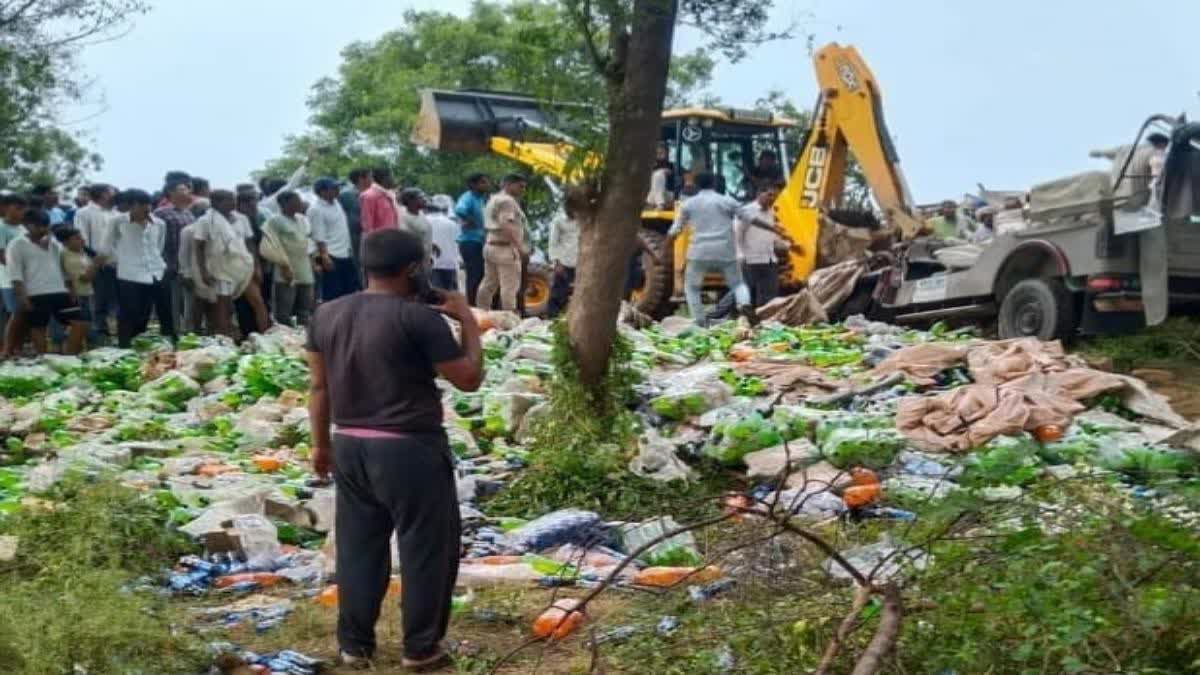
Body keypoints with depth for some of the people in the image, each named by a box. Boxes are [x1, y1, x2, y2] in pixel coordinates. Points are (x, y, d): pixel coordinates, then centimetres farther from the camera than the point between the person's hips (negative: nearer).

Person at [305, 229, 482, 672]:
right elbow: (469, 378, -9)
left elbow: (319, 386, 10)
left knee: (358, 546, 16)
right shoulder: (419, 317, -15)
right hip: (410, 449, -6)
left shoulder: (326, 315, 5)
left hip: (349, 447, 7)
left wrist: (321, 444, 20)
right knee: (427, 547, 8)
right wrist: (468, 320, 1)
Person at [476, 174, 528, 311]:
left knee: (489, 284, 14)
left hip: (490, 245, 10)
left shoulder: (493, 199, 19)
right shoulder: (507, 200, -13)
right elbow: (506, 227, -24)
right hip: (505, 248, -10)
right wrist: (520, 247, -28)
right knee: (510, 286, -9)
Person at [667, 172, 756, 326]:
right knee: (737, 283, 15)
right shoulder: (727, 201, 6)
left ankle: (699, 322, 7)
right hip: (725, 251, 0)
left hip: (700, 252, 0)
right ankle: (745, 304, -15)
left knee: (691, 287, 16)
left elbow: (674, 230, 12)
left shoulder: (689, 204, 8)